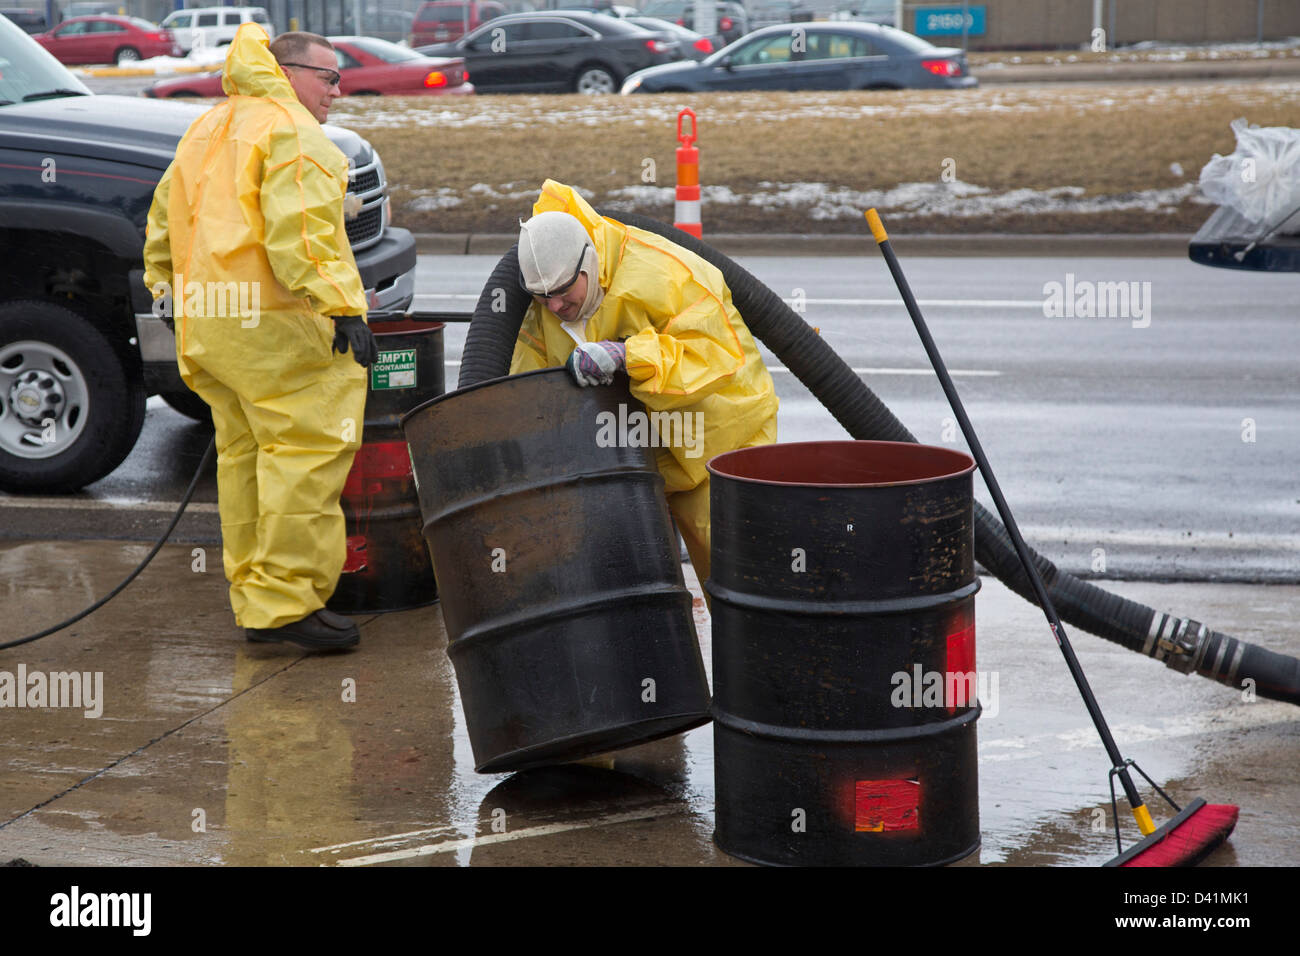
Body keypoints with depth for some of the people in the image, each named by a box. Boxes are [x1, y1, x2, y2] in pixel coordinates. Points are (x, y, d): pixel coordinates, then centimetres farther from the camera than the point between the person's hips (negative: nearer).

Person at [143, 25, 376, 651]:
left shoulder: (205, 131, 23)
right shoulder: (291, 131, -6)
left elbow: (163, 223, 26)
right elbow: (299, 230, -19)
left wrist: (170, 288, 31)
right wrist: (343, 307, -22)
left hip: (205, 319, 10)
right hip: (273, 318, -10)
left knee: (246, 454, 13)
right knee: (308, 448, -10)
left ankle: (254, 602, 16)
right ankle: (288, 602, -16)